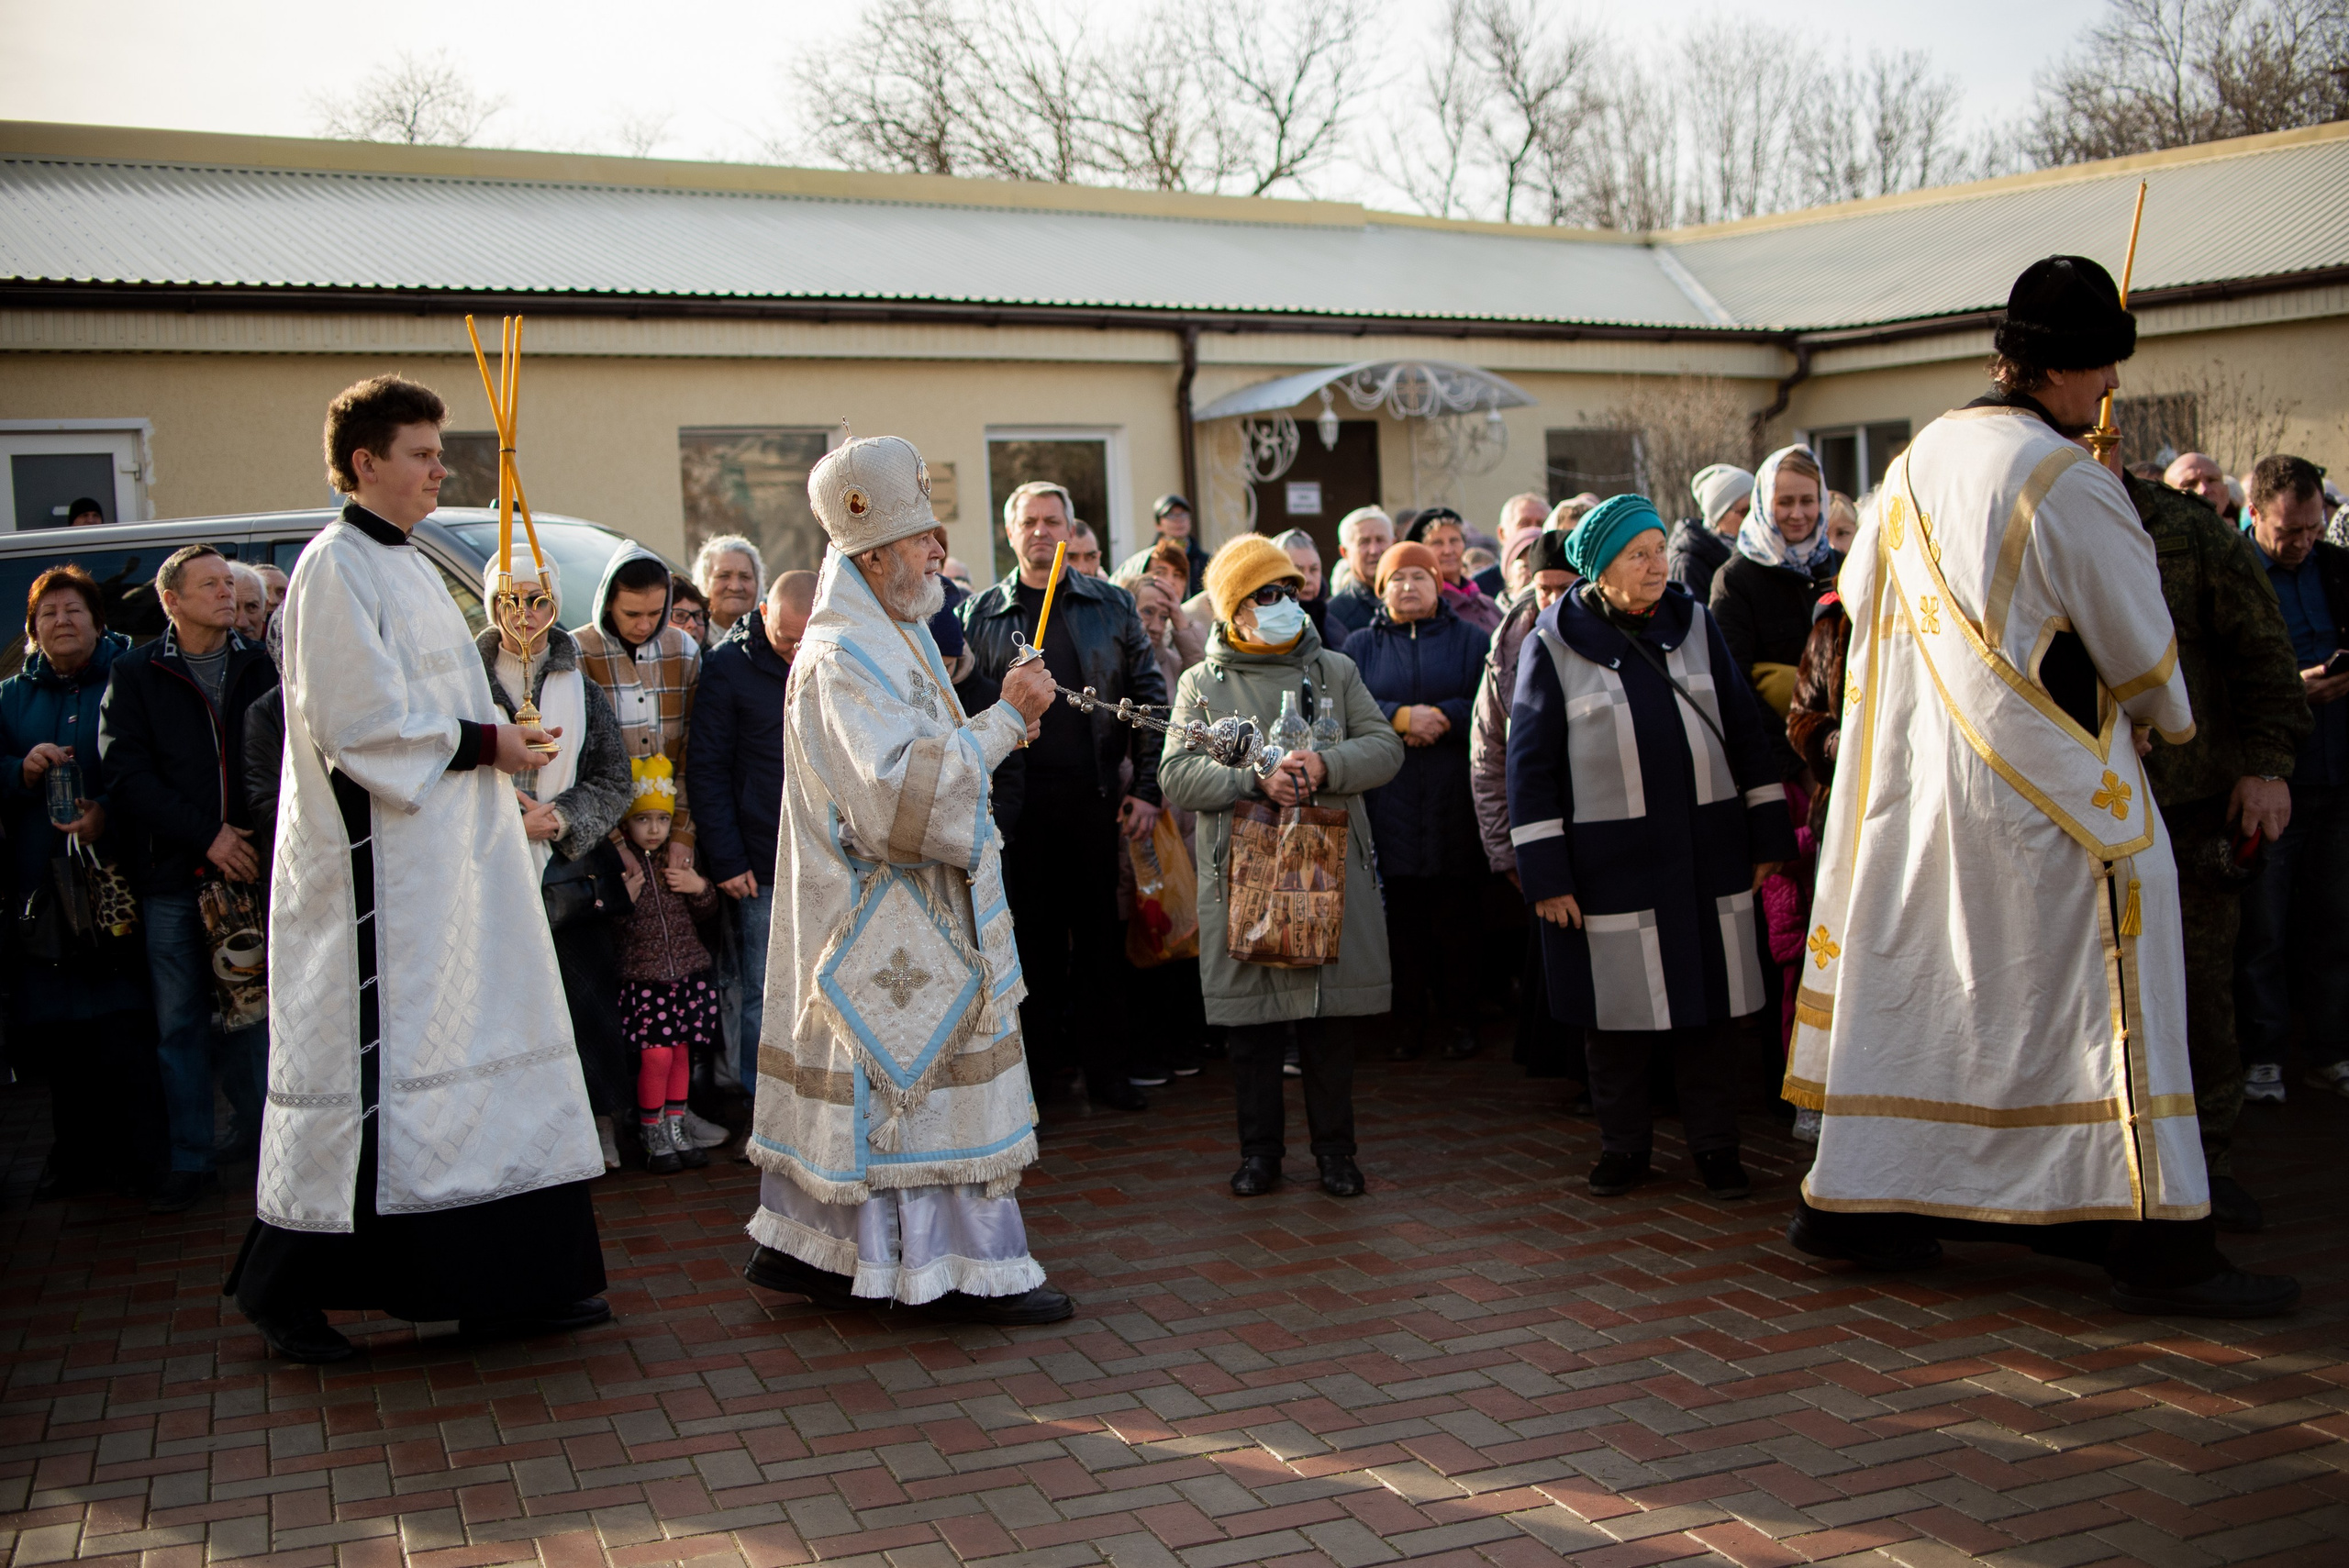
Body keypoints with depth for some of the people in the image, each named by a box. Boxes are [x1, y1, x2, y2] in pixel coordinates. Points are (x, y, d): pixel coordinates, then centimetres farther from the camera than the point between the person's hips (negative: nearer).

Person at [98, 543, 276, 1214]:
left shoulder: (262, 667, 9)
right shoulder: (135, 675, 4)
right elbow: (126, 775, -3)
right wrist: (206, 835, -11)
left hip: (250, 865, 1)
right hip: (173, 880, -1)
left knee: (249, 1014, 6)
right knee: (180, 1024, 2)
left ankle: (258, 1136, 21)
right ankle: (192, 1160, 10)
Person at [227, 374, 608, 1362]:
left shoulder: (407, 565, 18)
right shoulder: (337, 566, -11)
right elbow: (359, 722, -19)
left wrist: (499, 736, 9)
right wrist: (481, 742, -15)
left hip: (449, 853, 9)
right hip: (378, 863, -9)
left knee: (468, 1050, 9)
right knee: (368, 1060, -4)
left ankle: (507, 1283, 14)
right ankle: (287, 1289, 11)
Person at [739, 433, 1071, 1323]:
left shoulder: (892, 638, 16)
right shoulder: (842, 657, -17)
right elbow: (899, 787, -27)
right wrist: (1003, 720, -23)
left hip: (907, 908, 10)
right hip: (884, 919, -10)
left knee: (863, 1082, 13)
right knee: (930, 1079, -5)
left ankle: (802, 1246, 21)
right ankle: (970, 1272, 2)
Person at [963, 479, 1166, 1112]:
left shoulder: (1110, 607, 7)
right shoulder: (980, 616, 7)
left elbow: (1148, 697, 6)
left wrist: (1148, 788, -1)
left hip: (1095, 797, 0)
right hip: (1018, 799, 0)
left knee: (1098, 933, 6)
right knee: (1032, 936, 6)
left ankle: (1103, 1065, 15)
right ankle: (1042, 1061, 17)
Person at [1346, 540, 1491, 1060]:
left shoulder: (1470, 640, 11)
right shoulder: (1361, 645, 13)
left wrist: (1439, 718, -13)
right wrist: (1404, 717, -14)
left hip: (1453, 802, 0)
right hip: (1388, 801, 1)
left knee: (1455, 916, 0)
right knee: (1402, 915, 1)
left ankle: (1459, 1017, 10)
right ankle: (1409, 1018, 10)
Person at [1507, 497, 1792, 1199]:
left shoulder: (1694, 624, 6)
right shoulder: (1554, 646, -3)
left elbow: (1746, 733, 11)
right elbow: (1530, 764, -3)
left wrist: (1769, 835, 9)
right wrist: (1545, 873, -7)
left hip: (1706, 856, 3)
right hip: (1608, 864, -3)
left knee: (1709, 1002, 9)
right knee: (1616, 1009, 6)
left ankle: (1715, 1146, 21)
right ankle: (1624, 1146, 22)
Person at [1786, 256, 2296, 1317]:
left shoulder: (1919, 460, 7)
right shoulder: (2066, 481, -15)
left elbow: (1860, 593, 19)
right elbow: (2138, 646, -7)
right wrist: (2172, 721, 13)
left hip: (1914, 778, 7)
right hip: (2039, 785, -7)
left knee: (1910, 982, 13)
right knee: (2103, 990, 0)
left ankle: (1852, 1203, 18)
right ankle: (2155, 1240, 3)